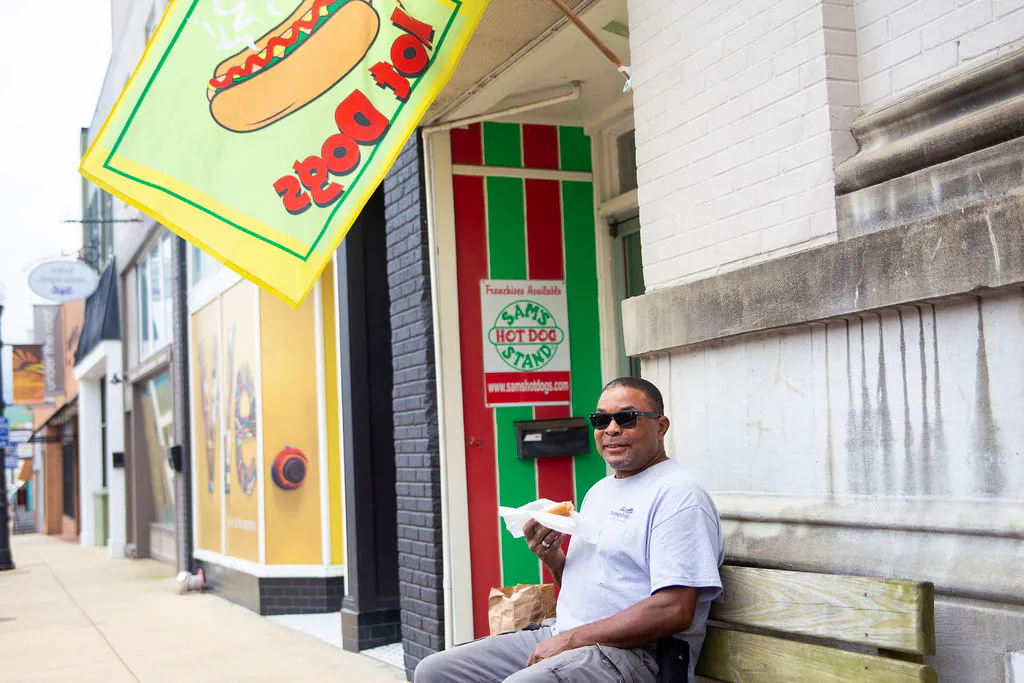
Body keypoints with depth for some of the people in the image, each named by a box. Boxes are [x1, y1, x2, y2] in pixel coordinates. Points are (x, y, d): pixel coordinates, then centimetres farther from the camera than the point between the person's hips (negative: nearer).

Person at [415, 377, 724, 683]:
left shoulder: (678, 494, -9)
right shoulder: (599, 491, 21)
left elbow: (675, 611, -20)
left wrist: (570, 640, -16)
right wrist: (552, 557, 2)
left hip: (633, 654, -9)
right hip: (559, 637, 9)